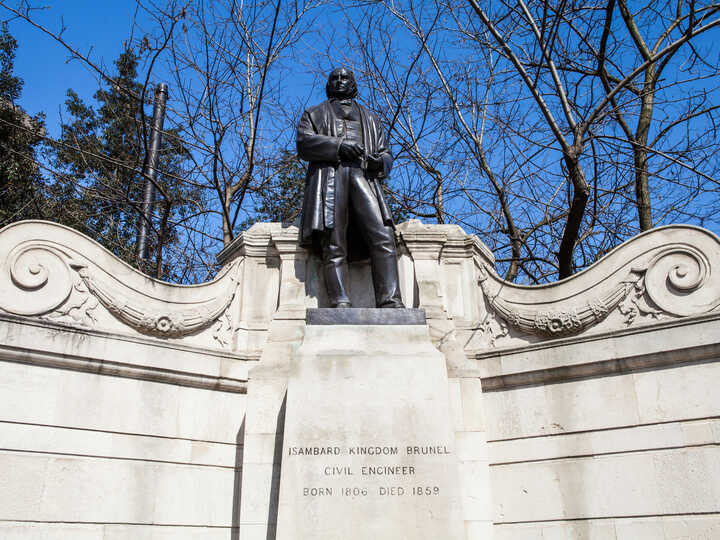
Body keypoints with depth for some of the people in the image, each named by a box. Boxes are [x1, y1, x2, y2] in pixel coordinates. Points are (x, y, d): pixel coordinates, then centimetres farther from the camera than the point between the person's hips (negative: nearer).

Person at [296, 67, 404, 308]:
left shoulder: (370, 118, 35)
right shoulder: (315, 114, 28)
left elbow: (386, 154, 26)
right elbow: (304, 143, 8)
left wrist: (379, 162, 0)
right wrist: (338, 146, -8)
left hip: (364, 177, 2)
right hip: (329, 176, -1)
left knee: (383, 237, -19)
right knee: (334, 247, -15)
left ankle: (390, 302, -26)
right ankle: (340, 303, -22)